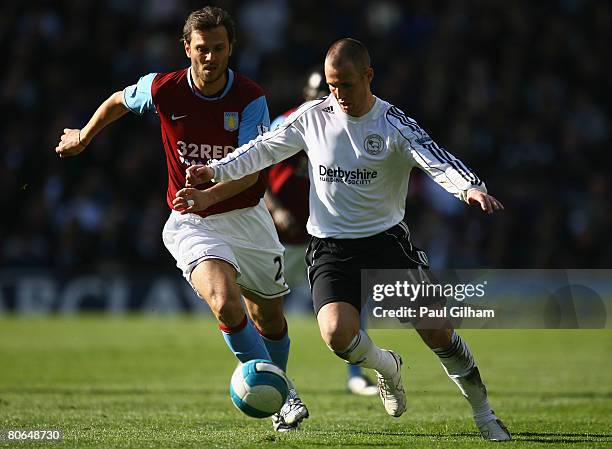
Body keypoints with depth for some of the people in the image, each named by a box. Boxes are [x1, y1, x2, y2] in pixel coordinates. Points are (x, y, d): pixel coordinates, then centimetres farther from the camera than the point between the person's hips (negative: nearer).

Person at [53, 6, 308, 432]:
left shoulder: (251, 98, -13)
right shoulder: (163, 89, -10)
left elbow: (251, 170, -20)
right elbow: (119, 101, 13)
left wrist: (211, 193, -37)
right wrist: (84, 136, 27)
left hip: (246, 217, 1)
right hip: (190, 223, -1)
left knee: (270, 320, 14)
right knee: (226, 305, -27)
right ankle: (281, 394, -13)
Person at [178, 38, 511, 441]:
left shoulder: (394, 125, -9)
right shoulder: (313, 117, 1)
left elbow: (437, 161, -24)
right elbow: (264, 149, 16)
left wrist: (470, 188, -43)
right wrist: (215, 171, 9)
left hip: (387, 241, -1)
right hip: (330, 251, 2)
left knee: (437, 330, -9)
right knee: (337, 333, -24)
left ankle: (483, 414, 14)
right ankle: (387, 367, 11)